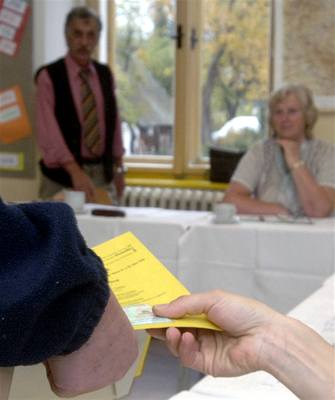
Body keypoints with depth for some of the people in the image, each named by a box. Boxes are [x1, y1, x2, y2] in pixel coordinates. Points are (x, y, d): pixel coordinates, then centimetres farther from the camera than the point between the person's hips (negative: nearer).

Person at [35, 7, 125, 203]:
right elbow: (48, 130, -19)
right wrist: (75, 171, -29)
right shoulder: (49, 76, -10)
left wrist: (118, 166, 11)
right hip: (63, 173, -4)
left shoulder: (105, 74, 7)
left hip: (102, 171, 4)